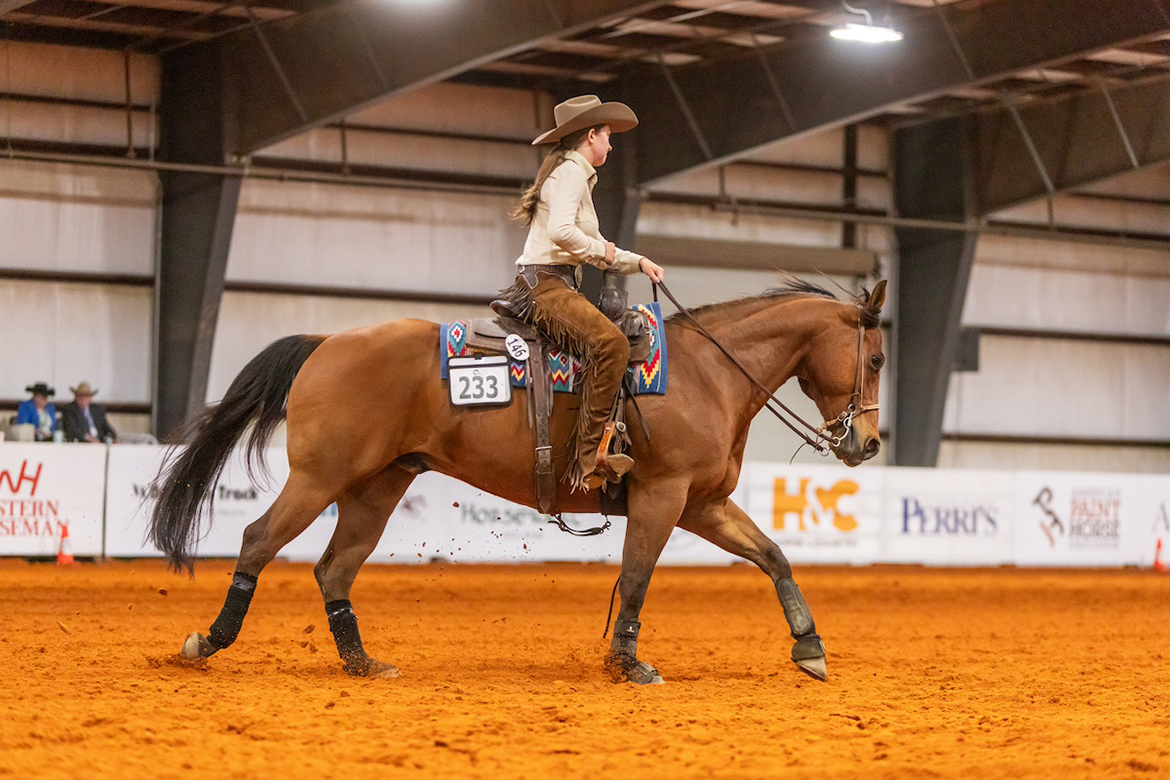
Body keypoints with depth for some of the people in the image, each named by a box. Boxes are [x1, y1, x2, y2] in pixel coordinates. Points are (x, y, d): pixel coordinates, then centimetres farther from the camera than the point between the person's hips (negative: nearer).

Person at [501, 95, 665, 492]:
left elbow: (598, 253, 30)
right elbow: (561, 231, -25)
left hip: (554, 287, 11)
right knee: (610, 341, -29)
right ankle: (587, 458, -33)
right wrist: (600, 249, -9)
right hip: (544, 284, -11)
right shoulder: (571, 172, -7)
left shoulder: (574, 174, 24)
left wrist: (637, 262, 19)